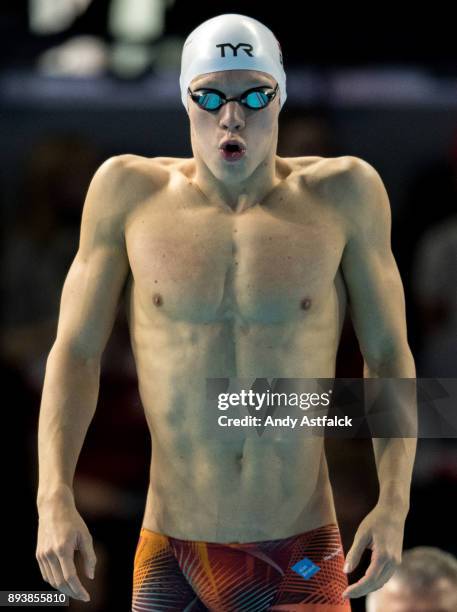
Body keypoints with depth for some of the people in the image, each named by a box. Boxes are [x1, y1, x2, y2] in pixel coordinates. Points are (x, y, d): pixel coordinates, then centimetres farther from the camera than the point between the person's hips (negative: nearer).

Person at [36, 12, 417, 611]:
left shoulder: (341, 194, 0)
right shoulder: (130, 192, 1)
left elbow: (388, 356, 5)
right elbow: (76, 351, 4)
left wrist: (394, 504, -6)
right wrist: (54, 496, -7)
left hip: (302, 561, 0)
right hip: (172, 556, 0)